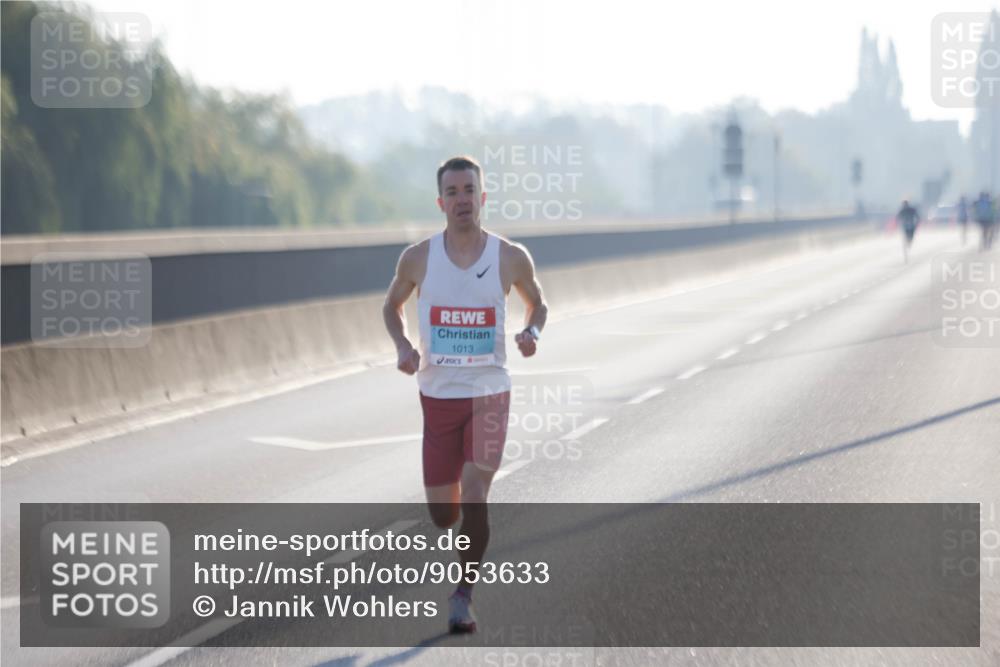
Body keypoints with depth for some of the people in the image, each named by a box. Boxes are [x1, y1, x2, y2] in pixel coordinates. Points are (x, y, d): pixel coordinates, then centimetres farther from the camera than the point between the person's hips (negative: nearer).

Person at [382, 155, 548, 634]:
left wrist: (532, 332, -8)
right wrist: (403, 346, -5)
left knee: (473, 498, -15)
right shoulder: (418, 258, -3)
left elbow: (537, 302, 14)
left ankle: (463, 594, 2)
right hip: (438, 395, 2)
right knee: (442, 515, 5)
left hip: (489, 394, -2)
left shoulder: (511, 258, -4)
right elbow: (392, 305, 14)